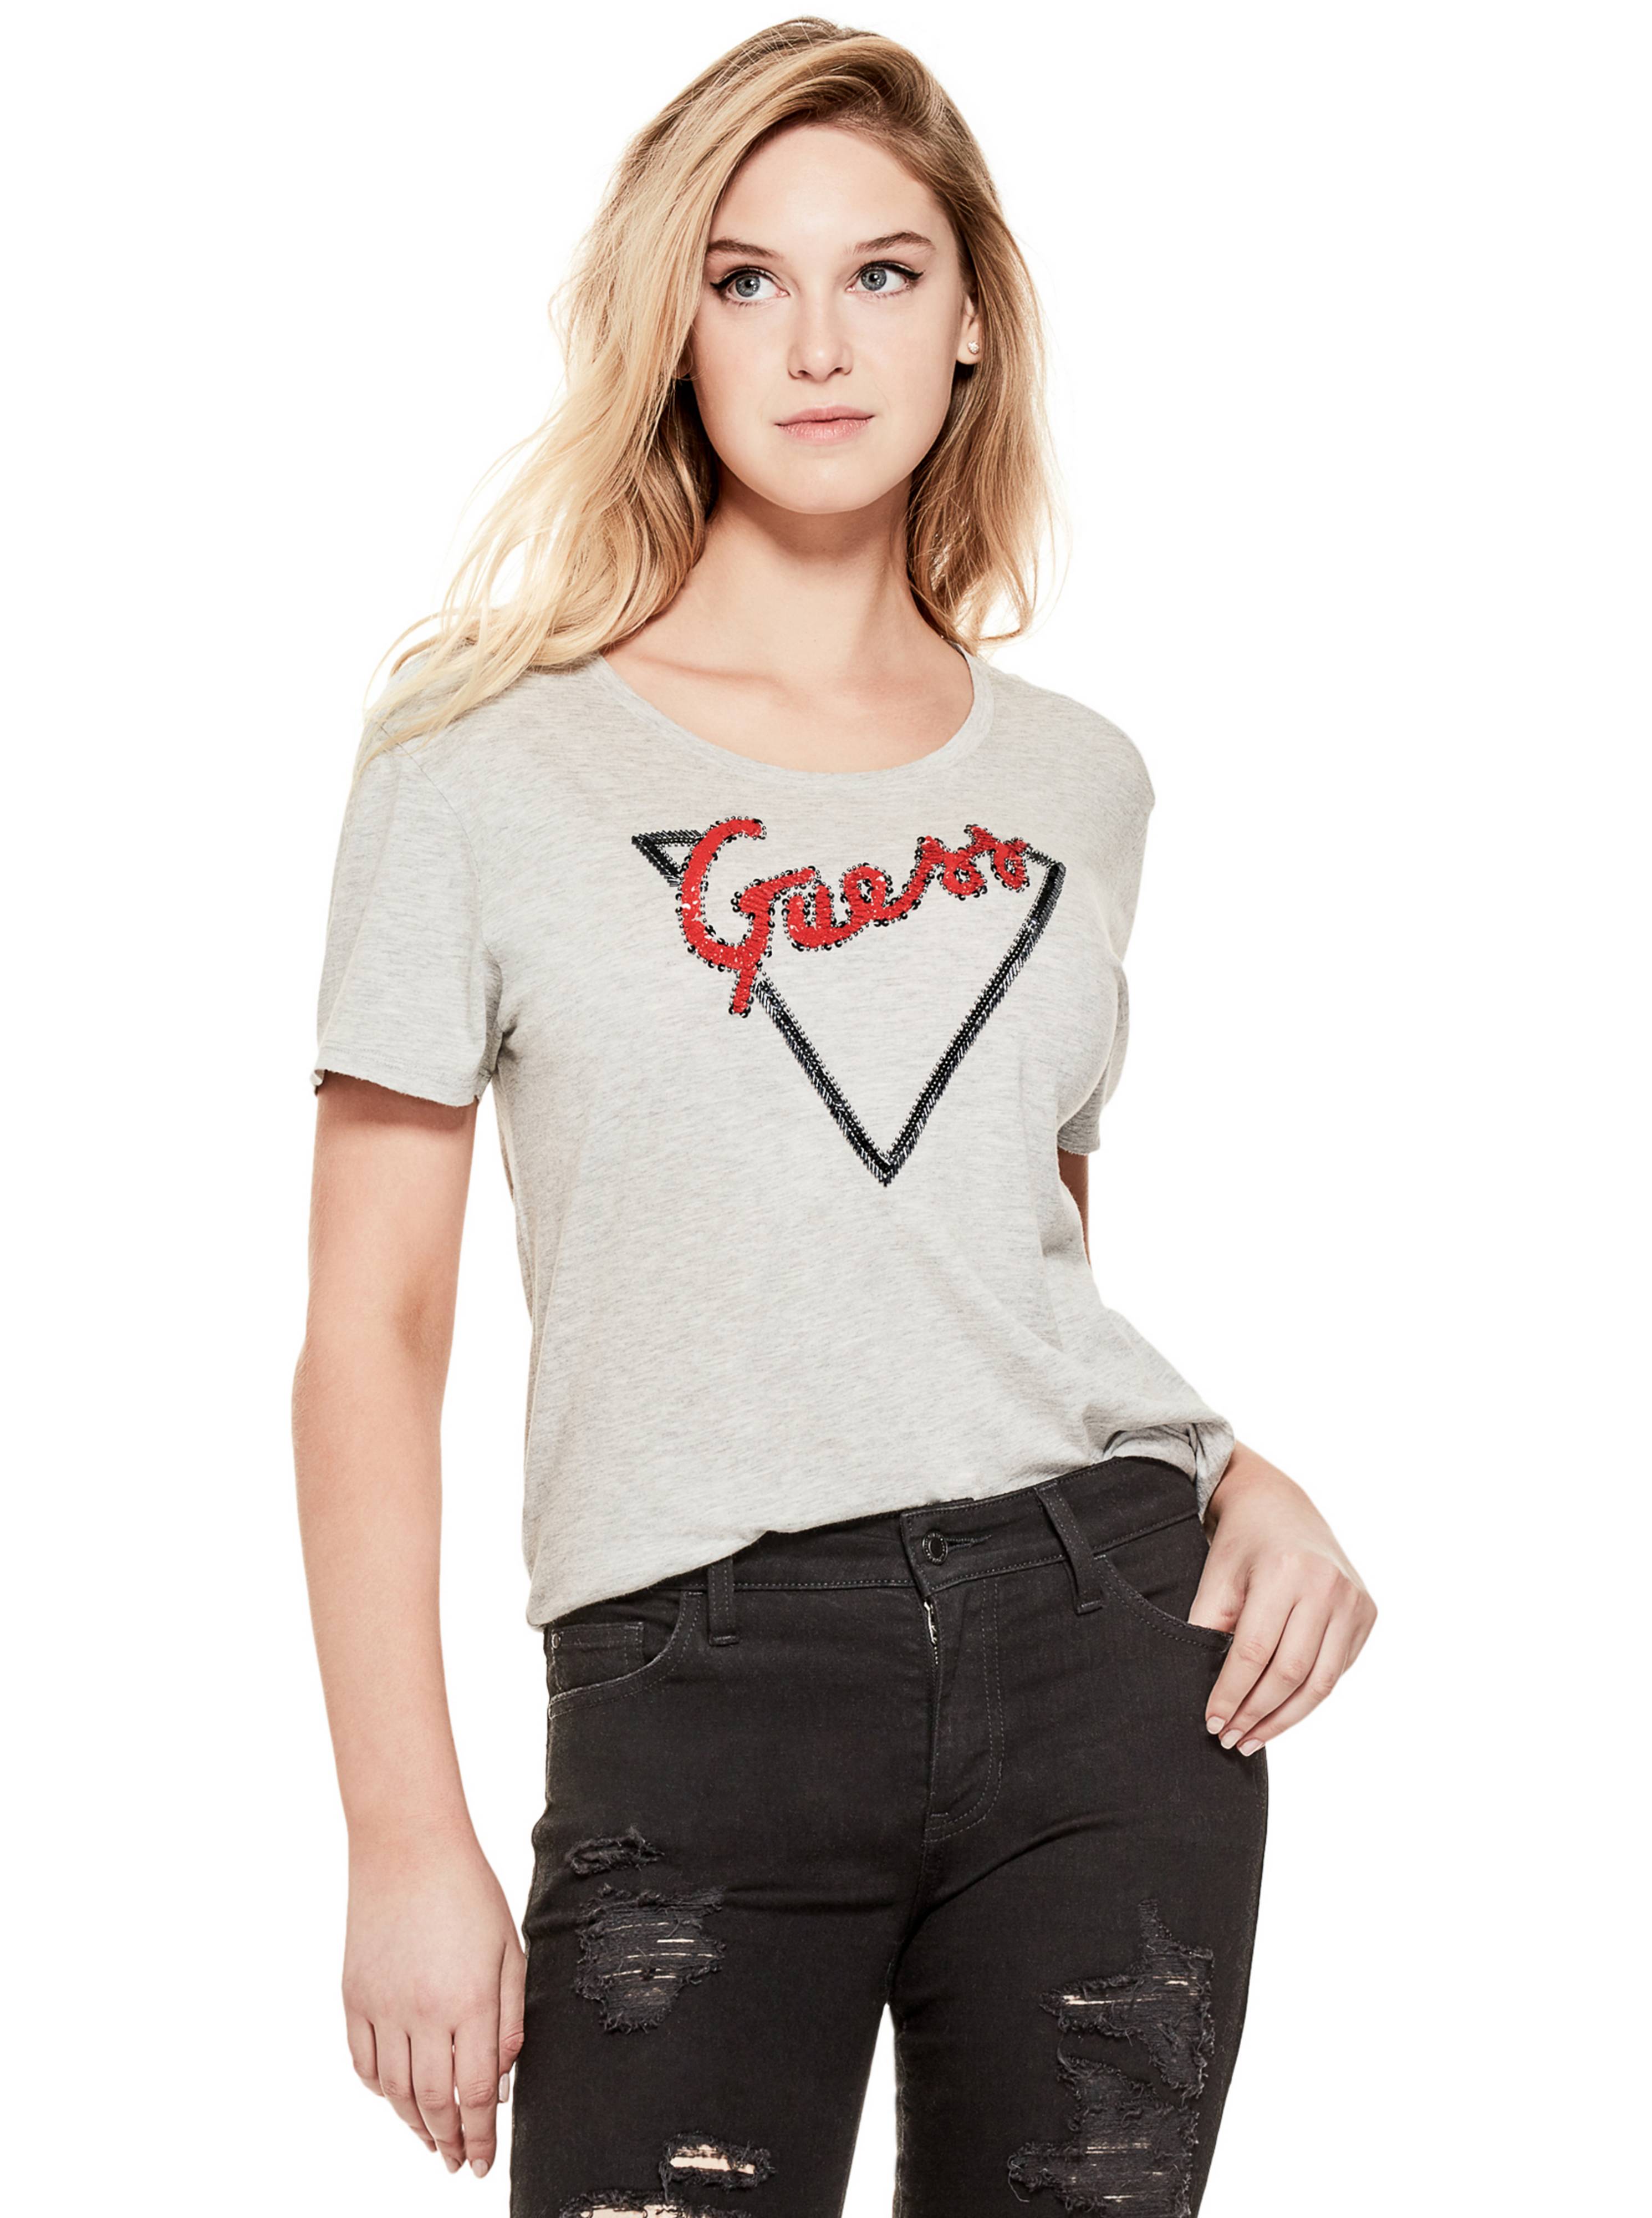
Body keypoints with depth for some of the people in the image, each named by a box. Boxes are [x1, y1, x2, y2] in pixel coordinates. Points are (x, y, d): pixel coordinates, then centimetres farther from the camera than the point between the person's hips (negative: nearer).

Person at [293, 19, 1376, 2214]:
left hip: (1107, 1634, 3)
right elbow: (375, 1329, -1)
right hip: (703, 1688, -3)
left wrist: (1237, 1474, 2)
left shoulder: (1077, 779, 12)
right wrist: (408, 1844, -5)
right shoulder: (491, 751, 1)